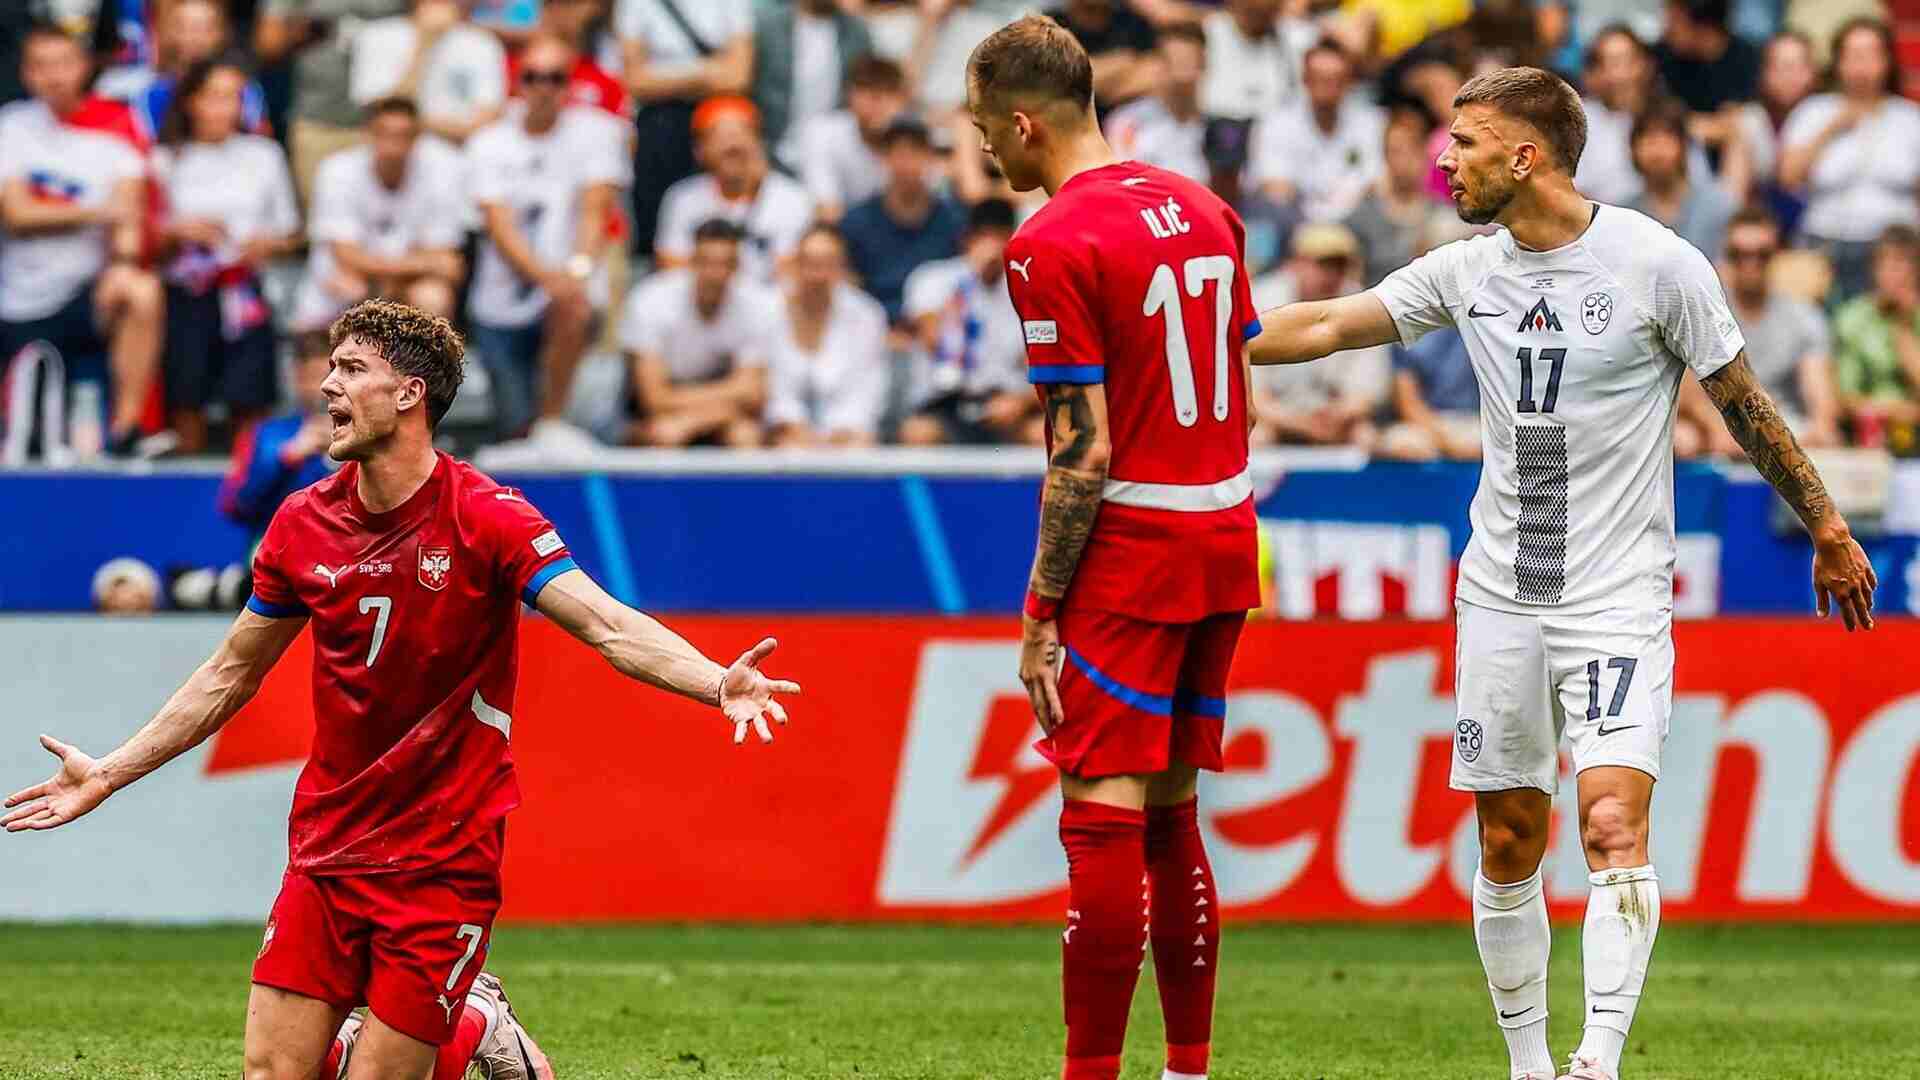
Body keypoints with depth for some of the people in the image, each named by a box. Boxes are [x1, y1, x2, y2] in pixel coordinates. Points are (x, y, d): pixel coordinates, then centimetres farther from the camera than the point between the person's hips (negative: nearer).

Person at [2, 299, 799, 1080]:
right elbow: (231, 675, 15)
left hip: (442, 865, -4)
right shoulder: (304, 523, 2)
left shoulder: (486, 516, -11)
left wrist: (719, 684, -38)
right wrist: (107, 775, 15)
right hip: (324, 854, 4)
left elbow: (609, 626, -21)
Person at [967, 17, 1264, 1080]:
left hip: (1131, 554, -8)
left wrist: (1040, 614, -11)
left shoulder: (1051, 246, -14)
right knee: (1169, 815, 14)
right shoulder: (1201, 209, 10)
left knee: (1102, 819, -7)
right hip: (1224, 541, 8)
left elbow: (1083, 453, -16)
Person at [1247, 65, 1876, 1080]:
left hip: (1619, 598, -5)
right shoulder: (1466, 271, 4)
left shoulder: (1657, 264, -9)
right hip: (1500, 597, 5)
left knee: (1613, 823, -19)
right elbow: (1327, 326, 10)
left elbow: (1744, 403, -1)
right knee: (1509, 844, 6)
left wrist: (1828, 530, 5)